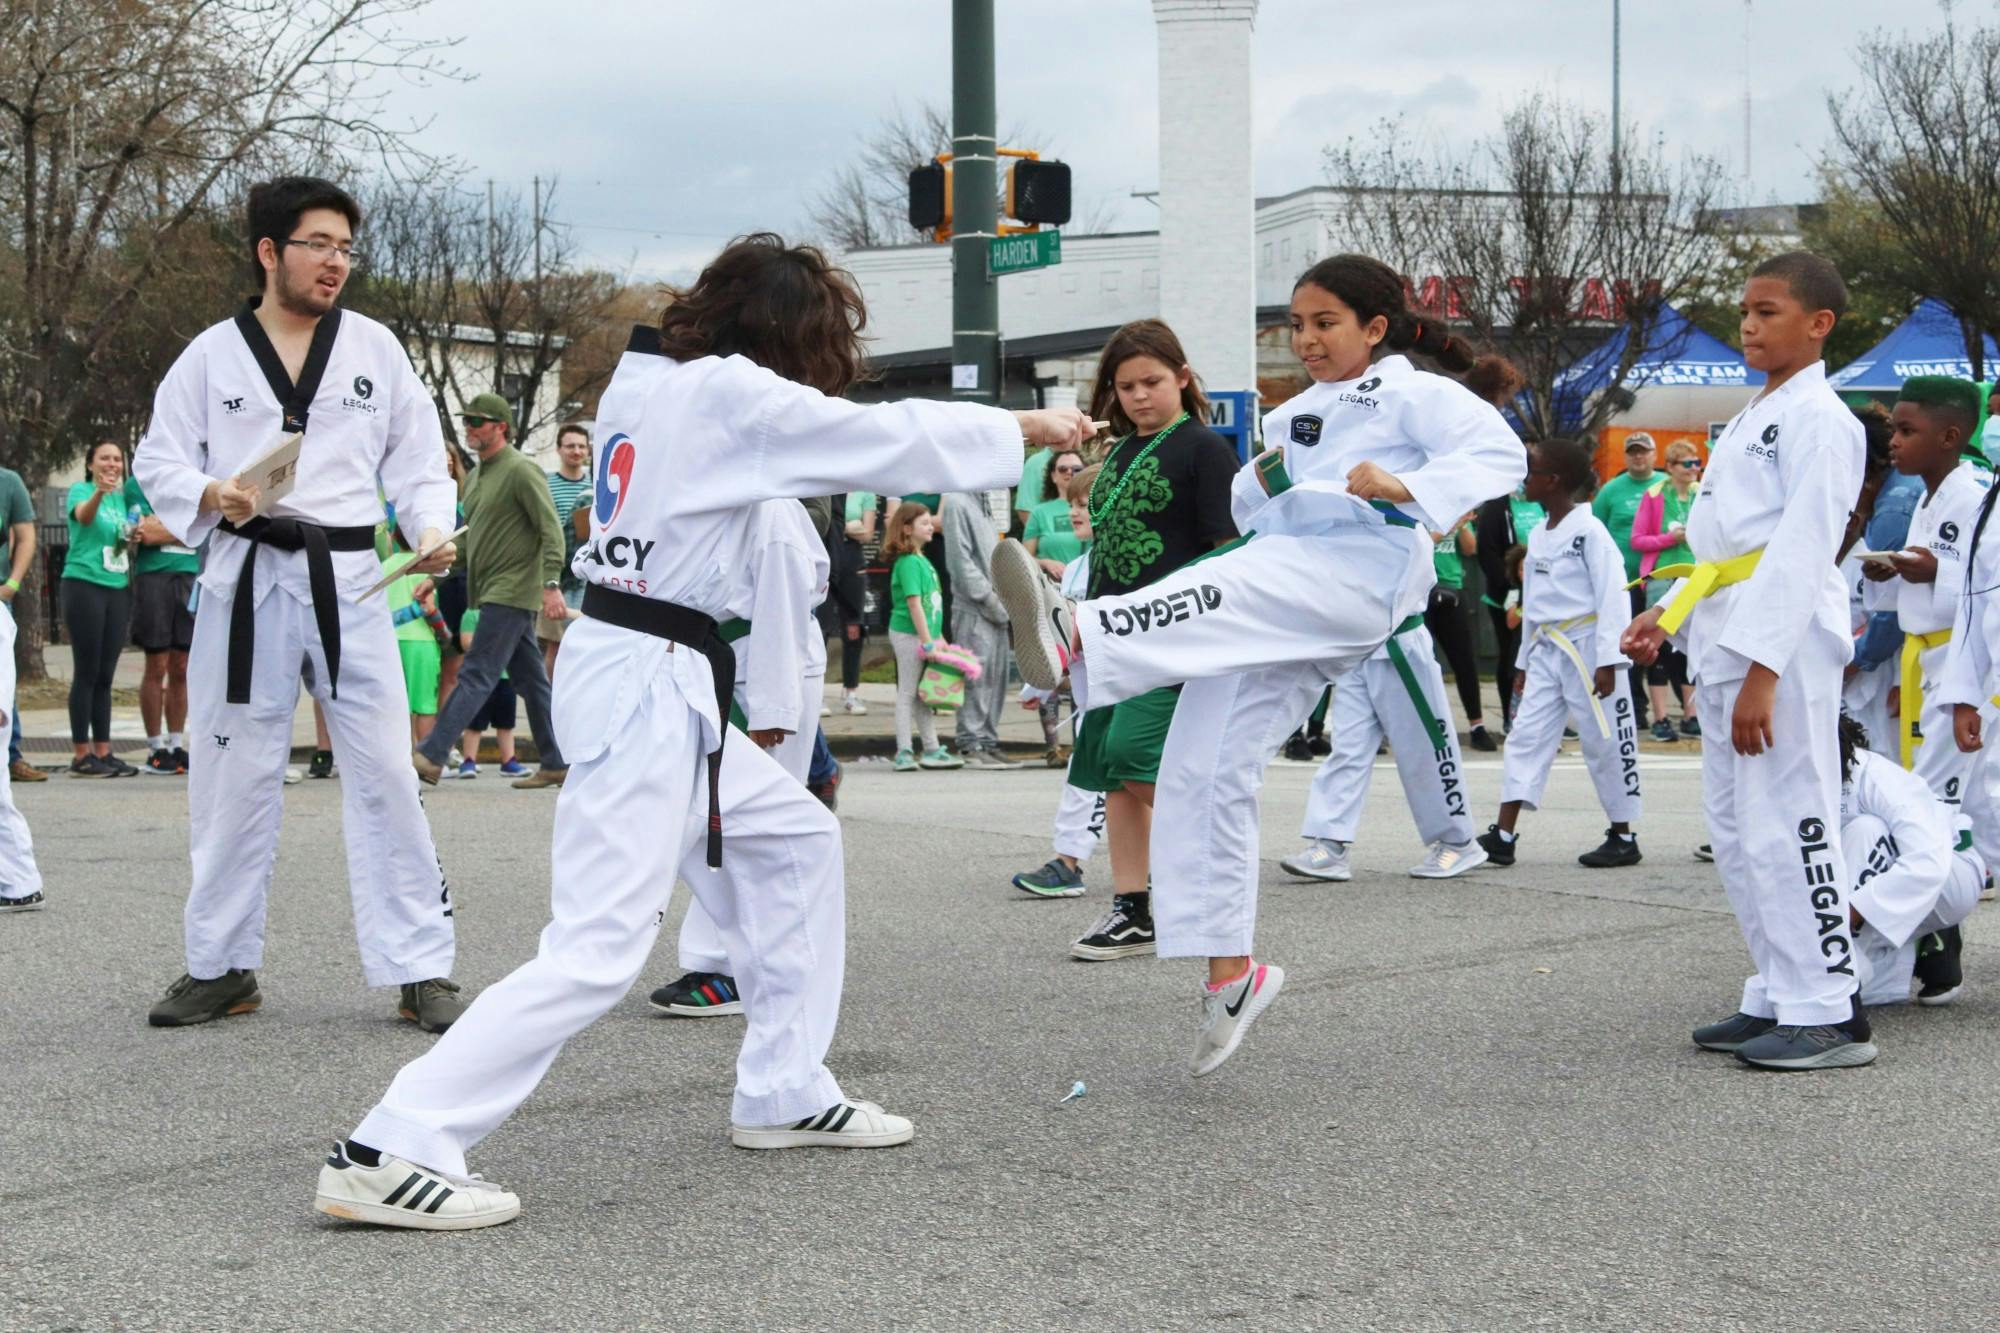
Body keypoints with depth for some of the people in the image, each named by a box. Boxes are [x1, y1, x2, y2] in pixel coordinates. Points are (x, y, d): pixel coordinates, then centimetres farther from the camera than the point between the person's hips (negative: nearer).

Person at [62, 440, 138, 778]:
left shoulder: (122, 498, 15)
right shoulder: (80, 490, -3)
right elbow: (83, 515, -26)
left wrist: (135, 539, 4)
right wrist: (99, 492, -46)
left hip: (118, 588, 6)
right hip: (84, 585, -6)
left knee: (105, 676, 8)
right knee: (86, 673, -5)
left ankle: (103, 752, 11)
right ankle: (81, 755, -4)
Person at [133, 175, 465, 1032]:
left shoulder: (374, 347, 5)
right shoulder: (213, 353, 3)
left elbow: (417, 459, 8)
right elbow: (158, 458, 6)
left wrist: (432, 529, -9)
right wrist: (207, 495, -14)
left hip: (347, 579, 0)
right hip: (246, 580, 0)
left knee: (385, 773, -4)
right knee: (231, 776, 7)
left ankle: (421, 971, 3)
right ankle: (221, 967, 21)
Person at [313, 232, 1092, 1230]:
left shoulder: (645, 380, 10)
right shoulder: (728, 394, -14)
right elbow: (890, 438, -9)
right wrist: (1030, 427, 4)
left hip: (644, 680, 10)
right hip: (648, 686, -10)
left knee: (796, 840, 22)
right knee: (598, 950, -13)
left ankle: (784, 1095, 29)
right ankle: (390, 1155, -16)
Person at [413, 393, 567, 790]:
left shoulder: (521, 470, -10)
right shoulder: (478, 474, 18)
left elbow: (551, 530, -15)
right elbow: (473, 534, 24)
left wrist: (551, 583, -23)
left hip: (511, 592, -9)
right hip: (490, 590, 9)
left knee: (476, 675, -12)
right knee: (530, 679, 11)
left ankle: (432, 755, -17)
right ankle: (556, 764, 15)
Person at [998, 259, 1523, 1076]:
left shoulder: (1415, 396, 6)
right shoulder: (1299, 416, 28)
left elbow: (1500, 453, -10)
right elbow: (1247, 515, 33)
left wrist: (1406, 485, -26)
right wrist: (1263, 481, 9)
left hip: (1358, 575, -8)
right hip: (1279, 591, 8)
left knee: (1231, 593, -38)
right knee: (1202, 772, -1)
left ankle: (1071, 634, -67)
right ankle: (1231, 969, 7)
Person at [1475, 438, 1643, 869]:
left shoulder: (1590, 531, -12)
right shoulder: (1538, 535, 13)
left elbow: (1612, 596, -15)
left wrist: (1608, 660, -20)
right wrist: (1524, 663, 21)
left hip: (1585, 648, -8)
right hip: (1546, 650, 8)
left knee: (1605, 740, 0)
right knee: (1526, 735, 2)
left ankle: (1623, 837, 11)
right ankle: (1503, 836, 0)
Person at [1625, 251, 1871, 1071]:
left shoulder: (1819, 419, -10)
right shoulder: (1750, 421, 20)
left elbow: (1802, 550, -17)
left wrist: (1762, 670, -22)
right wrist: (1667, 616, 12)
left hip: (1785, 645, -10)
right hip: (1728, 643, 10)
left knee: (1787, 822, -10)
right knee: (1736, 828, 12)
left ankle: (1827, 1013, -5)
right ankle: (1778, 997, 20)